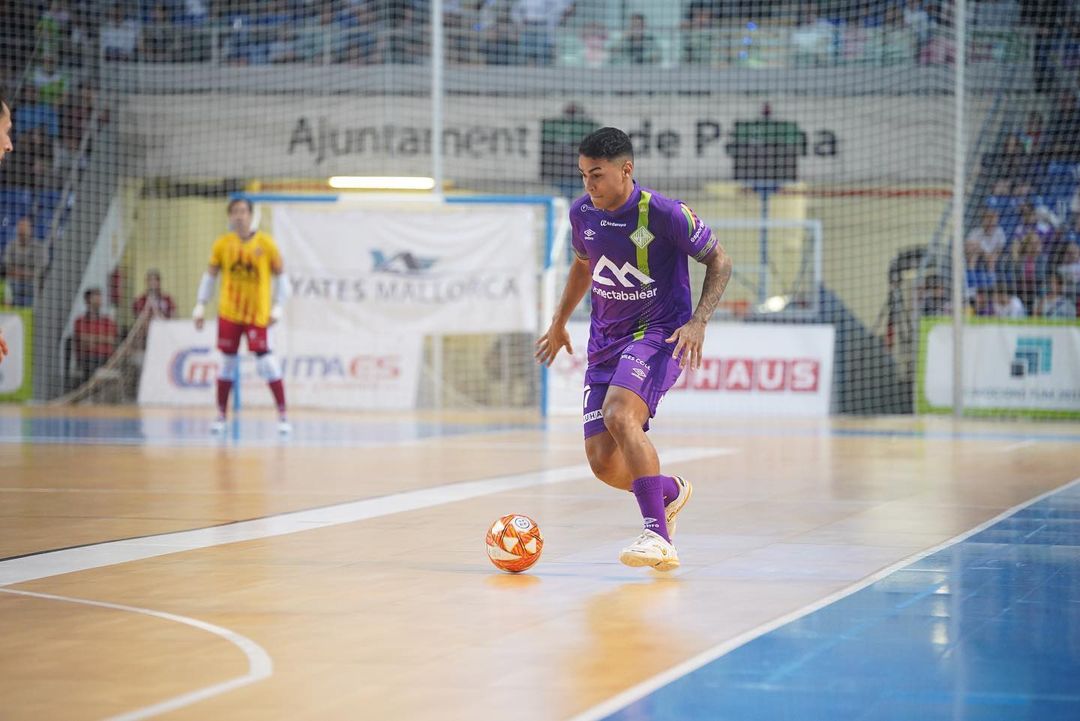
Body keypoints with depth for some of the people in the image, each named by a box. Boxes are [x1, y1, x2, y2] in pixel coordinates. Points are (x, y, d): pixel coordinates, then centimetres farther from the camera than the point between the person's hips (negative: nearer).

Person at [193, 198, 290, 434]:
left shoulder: (265, 243, -3)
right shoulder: (222, 244, 2)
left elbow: (279, 275, 4)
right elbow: (210, 275, 10)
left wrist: (277, 306, -1)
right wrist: (200, 305, 5)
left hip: (258, 313, -2)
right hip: (229, 311, 2)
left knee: (264, 357, -11)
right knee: (229, 360, 5)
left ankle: (282, 414, -4)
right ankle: (221, 415, 15)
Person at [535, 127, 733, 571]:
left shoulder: (664, 213, -16)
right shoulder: (582, 213, 1)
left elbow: (719, 262, -6)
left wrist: (698, 321, -19)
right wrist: (560, 322, 28)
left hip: (659, 333, -6)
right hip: (605, 342, 6)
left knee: (619, 416, -33)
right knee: (603, 463, -2)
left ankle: (658, 537, -30)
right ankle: (670, 492, 32)